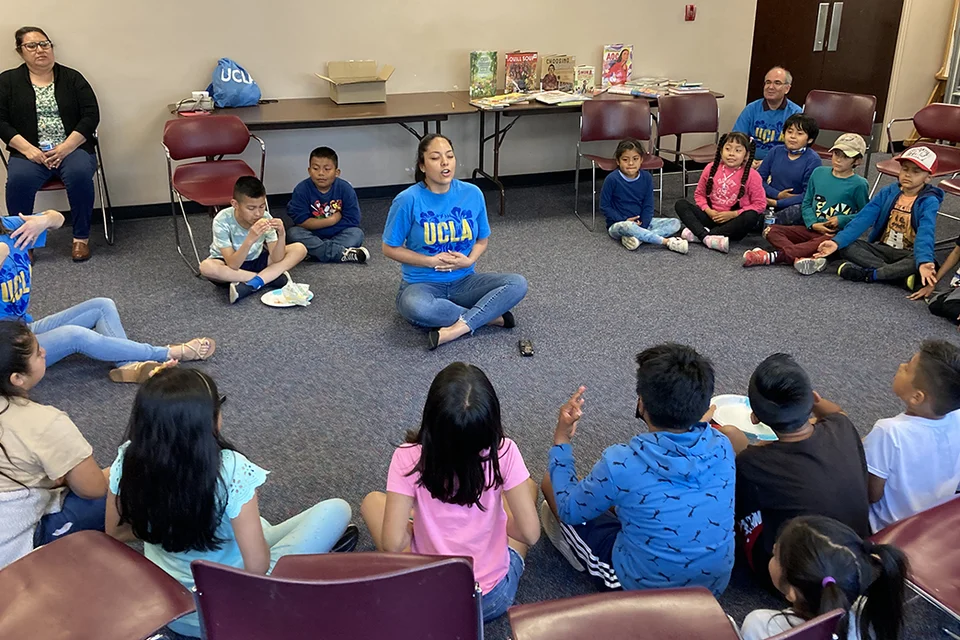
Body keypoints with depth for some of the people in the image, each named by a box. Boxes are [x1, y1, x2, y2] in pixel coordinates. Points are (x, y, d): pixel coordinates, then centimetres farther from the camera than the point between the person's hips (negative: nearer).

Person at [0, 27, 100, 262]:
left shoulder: (72, 78, 8)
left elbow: (91, 115, 0)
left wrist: (65, 148, -12)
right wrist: (28, 150, -12)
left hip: (73, 148, 0)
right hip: (30, 152, 0)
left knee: (80, 173, -33)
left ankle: (81, 237, -15)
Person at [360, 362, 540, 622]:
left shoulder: (408, 459, -23)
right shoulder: (503, 453, -22)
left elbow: (392, 544, -23)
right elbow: (530, 534, -17)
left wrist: (412, 531, 0)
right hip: (496, 597, 1)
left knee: (372, 501, 20)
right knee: (528, 487, 21)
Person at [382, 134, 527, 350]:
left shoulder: (472, 194, -3)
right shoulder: (408, 200, -12)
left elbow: (482, 240, 10)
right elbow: (390, 248, -4)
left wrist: (469, 260, -11)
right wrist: (431, 261, -14)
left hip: (463, 281, 3)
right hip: (422, 284, -3)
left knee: (518, 284, -19)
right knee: (416, 307, -39)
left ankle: (458, 328, -27)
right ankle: (490, 315, -19)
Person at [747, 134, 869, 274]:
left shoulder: (859, 184, -2)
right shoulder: (819, 173, 9)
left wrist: (841, 220, -10)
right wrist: (813, 224, -4)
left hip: (837, 234, -5)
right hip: (812, 229, 5)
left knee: (824, 242, -41)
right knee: (771, 230, -15)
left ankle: (774, 256, -44)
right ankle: (800, 258, -41)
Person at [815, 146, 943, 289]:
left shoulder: (929, 202, -11)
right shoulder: (887, 193, -1)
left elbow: (925, 234, -28)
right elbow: (863, 219, -12)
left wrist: (923, 262, -48)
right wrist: (837, 241, -27)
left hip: (908, 254, -4)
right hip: (881, 249, 4)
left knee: (919, 261, -37)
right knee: (848, 246, -21)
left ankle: (868, 274, -27)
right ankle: (899, 273, -28)